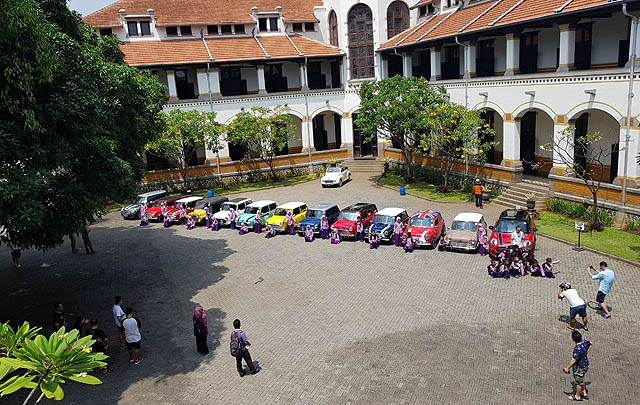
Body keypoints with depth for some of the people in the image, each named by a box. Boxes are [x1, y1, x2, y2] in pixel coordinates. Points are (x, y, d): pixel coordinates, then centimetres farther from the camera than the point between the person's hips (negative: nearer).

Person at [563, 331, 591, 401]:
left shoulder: (577, 348, -34)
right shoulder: (585, 342, -10)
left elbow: (574, 360, -29)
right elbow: (590, 343, 15)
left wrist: (567, 368, -18)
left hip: (579, 367, -8)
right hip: (586, 364, 8)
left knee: (579, 381, 13)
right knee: (581, 380, 28)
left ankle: (577, 396, 32)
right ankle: (584, 393, 44)